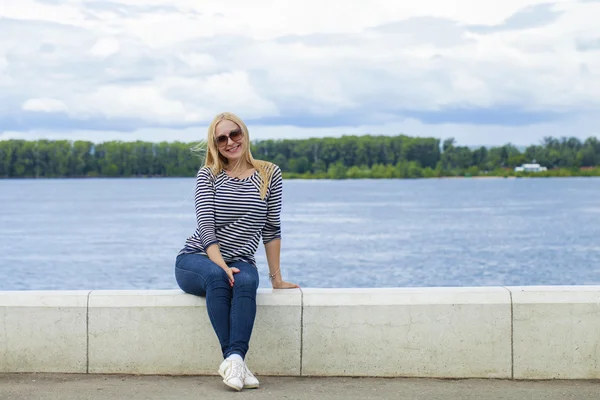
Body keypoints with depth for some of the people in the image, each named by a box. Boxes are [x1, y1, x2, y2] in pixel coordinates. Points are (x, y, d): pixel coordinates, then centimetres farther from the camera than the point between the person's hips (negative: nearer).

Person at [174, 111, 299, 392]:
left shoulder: (269, 174, 5)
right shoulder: (207, 175, 3)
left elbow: (271, 229, 6)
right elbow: (206, 224, -9)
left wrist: (276, 278, 4)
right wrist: (220, 264, -25)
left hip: (241, 262, 1)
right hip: (195, 260, -1)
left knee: (246, 281, -35)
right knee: (217, 276, -36)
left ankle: (233, 358, -47)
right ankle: (236, 359, -42)